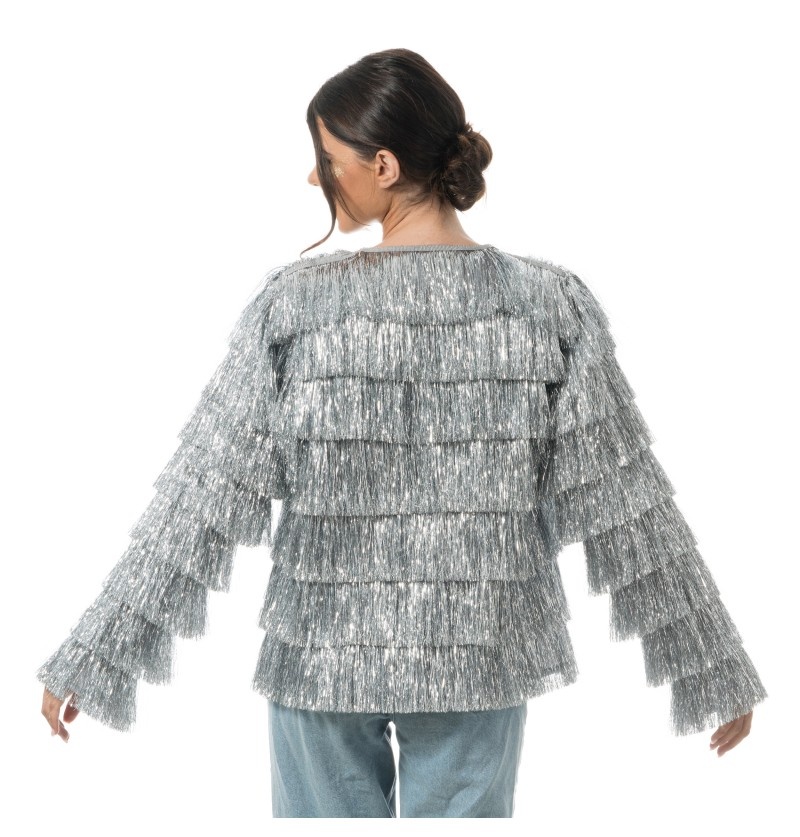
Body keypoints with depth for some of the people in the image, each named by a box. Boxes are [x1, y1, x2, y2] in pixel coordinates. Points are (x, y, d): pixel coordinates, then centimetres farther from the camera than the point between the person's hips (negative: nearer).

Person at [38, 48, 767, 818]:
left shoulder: (295, 303, -13)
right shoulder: (551, 305, -10)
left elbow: (203, 495, -12)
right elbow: (624, 504, -8)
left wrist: (93, 656, -2)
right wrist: (712, 668, 2)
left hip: (321, 652, 0)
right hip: (478, 660, 1)